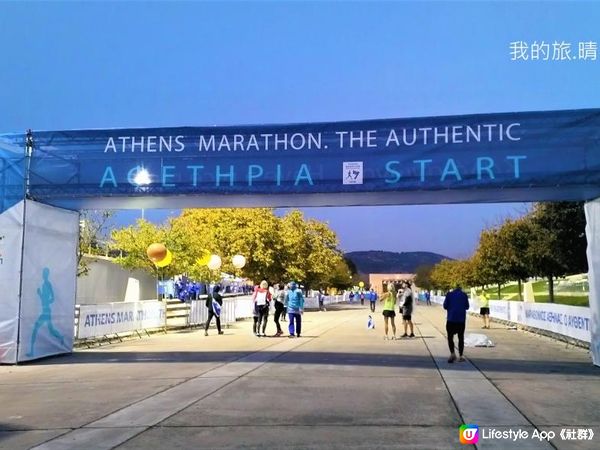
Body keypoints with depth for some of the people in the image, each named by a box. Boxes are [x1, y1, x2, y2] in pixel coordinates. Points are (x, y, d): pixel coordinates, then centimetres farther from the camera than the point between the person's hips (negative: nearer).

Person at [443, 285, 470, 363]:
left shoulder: (449, 294, 2)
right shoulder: (464, 295, 5)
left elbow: (445, 306, 0)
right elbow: (467, 307, 10)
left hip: (451, 319, -1)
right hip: (461, 319, 1)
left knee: (450, 337, 5)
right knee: (461, 337, 10)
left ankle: (452, 353, -14)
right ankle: (460, 356, 9)